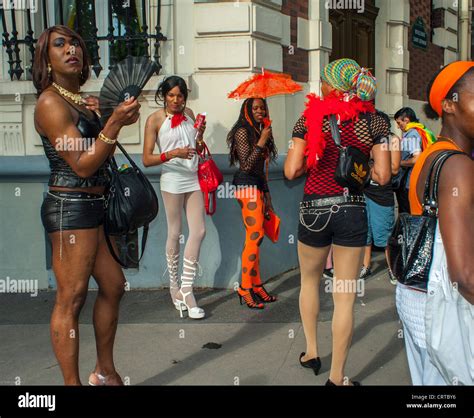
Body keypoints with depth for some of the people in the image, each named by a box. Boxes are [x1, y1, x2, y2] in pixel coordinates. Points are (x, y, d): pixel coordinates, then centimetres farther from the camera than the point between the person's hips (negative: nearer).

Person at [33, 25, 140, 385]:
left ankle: (105, 372, 27)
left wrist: (123, 118, 7)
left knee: (113, 286, 14)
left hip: (96, 206, 9)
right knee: (71, 299, -4)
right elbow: (82, 165, -18)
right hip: (71, 207, -9)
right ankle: (72, 383, 5)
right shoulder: (51, 102, -11)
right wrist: (114, 123, -24)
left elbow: (101, 153, 19)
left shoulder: (83, 101, 14)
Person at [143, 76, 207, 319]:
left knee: (199, 231, -2)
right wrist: (172, 154, -22)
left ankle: (186, 289, 5)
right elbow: (147, 160, -9)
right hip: (172, 180, -5)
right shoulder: (155, 119, -5)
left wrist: (200, 135, -3)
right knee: (175, 234, 4)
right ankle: (174, 286, 20)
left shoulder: (189, 114, 11)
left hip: (193, 179, 5)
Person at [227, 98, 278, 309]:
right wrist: (262, 142, -15)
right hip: (247, 186, -8)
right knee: (255, 236, -13)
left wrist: (267, 195, 21)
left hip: (258, 186, 8)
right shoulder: (242, 132, -7)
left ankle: (256, 285, 9)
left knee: (254, 237, 6)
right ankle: (245, 287, -9)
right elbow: (246, 164, -15)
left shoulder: (259, 132, 19)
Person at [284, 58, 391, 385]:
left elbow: (291, 171, -8)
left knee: (310, 279, 24)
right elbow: (382, 176, -5)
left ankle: (311, 352, 31)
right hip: (353, 210, 0)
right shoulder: (375, 120, -2)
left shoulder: (311, 116, -5)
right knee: (345, 295, 5)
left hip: (314, 209, 0)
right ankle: (337, 376, 13)